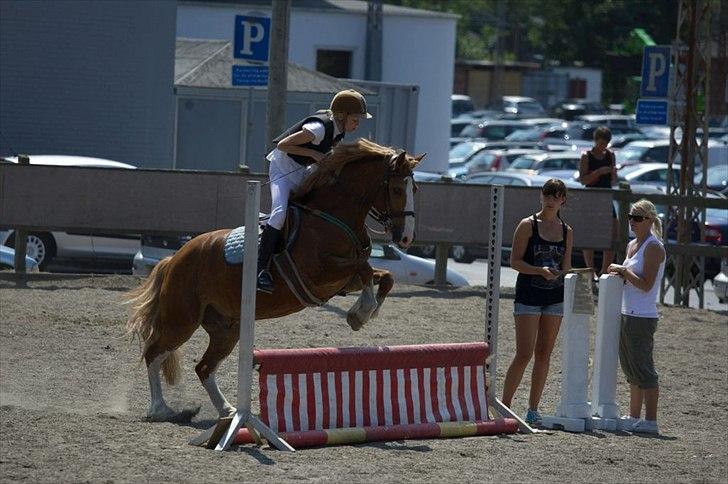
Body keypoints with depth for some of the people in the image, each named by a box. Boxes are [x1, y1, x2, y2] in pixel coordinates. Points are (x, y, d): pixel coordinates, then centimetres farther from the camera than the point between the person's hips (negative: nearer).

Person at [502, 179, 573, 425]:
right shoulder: (528, 225, -4)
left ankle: (533, 409, 10)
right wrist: (541, 271, -21)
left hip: (555, 298, 5)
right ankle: (504, 405, -3)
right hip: (528, 296, -5)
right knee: (524, 354, -10)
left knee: (544, 354, 5)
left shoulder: (566, 232, 9)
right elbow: (515, 261, -8)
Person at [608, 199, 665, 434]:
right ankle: (634, 416, 21)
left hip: (642, 317, -9)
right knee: (631, 368, 14)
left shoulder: (654, 247, -11)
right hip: (627, 315, 9)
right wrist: (620, 274, 5)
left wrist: (624, 270, -11)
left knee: (642, 368, -8)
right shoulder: (632, 245, 15)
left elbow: (646, 285, -17)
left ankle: (651, 421, -7)